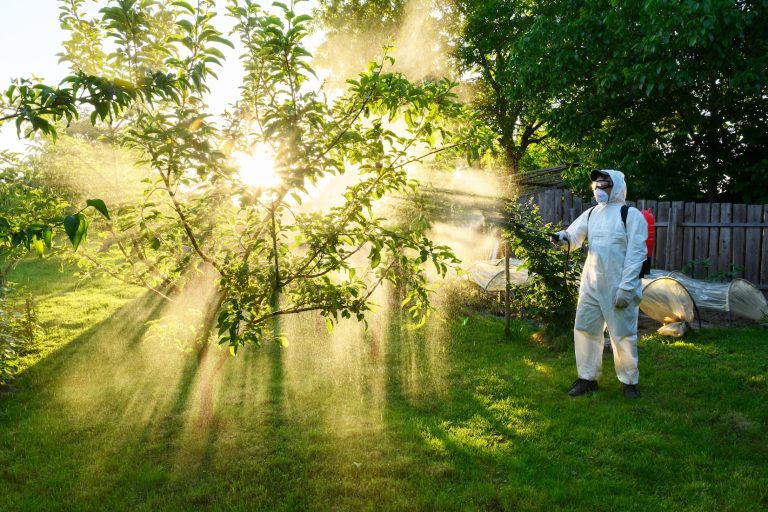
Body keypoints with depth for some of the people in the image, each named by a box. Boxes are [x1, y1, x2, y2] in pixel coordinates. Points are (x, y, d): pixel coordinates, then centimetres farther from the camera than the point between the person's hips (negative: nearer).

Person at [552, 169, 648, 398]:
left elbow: (636, 254, -11)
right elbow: (574, 236, 3)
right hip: (591, 284, 6)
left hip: (618, 287, -5)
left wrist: (626, 288, -16)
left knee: (623, 335, 4)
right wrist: (563, 237, -23)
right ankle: (587, 378, 22)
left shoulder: (631, 215, -7)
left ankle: (629, 381, 21)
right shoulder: (591, 213, 11)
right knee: (584, 329, 8)